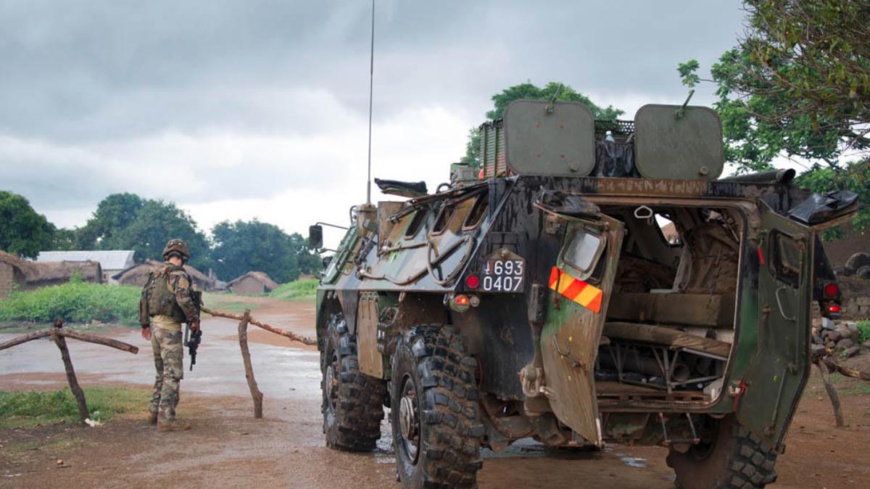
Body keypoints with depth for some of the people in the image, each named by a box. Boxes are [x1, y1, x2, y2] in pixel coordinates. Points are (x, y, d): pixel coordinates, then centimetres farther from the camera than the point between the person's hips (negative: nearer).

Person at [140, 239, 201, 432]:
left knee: (162, 372, 20)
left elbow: (144, 298, 19)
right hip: (169, 328, -9)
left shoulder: (156, 274, 14)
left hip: (155, 324, 9)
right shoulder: (178, 274, -12)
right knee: (173, 374, -7)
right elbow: (183, 299, -25)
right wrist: (194, 319, -12)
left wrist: (144, 324, 29)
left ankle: (155, 411, 26)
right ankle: (166, 418, -10)